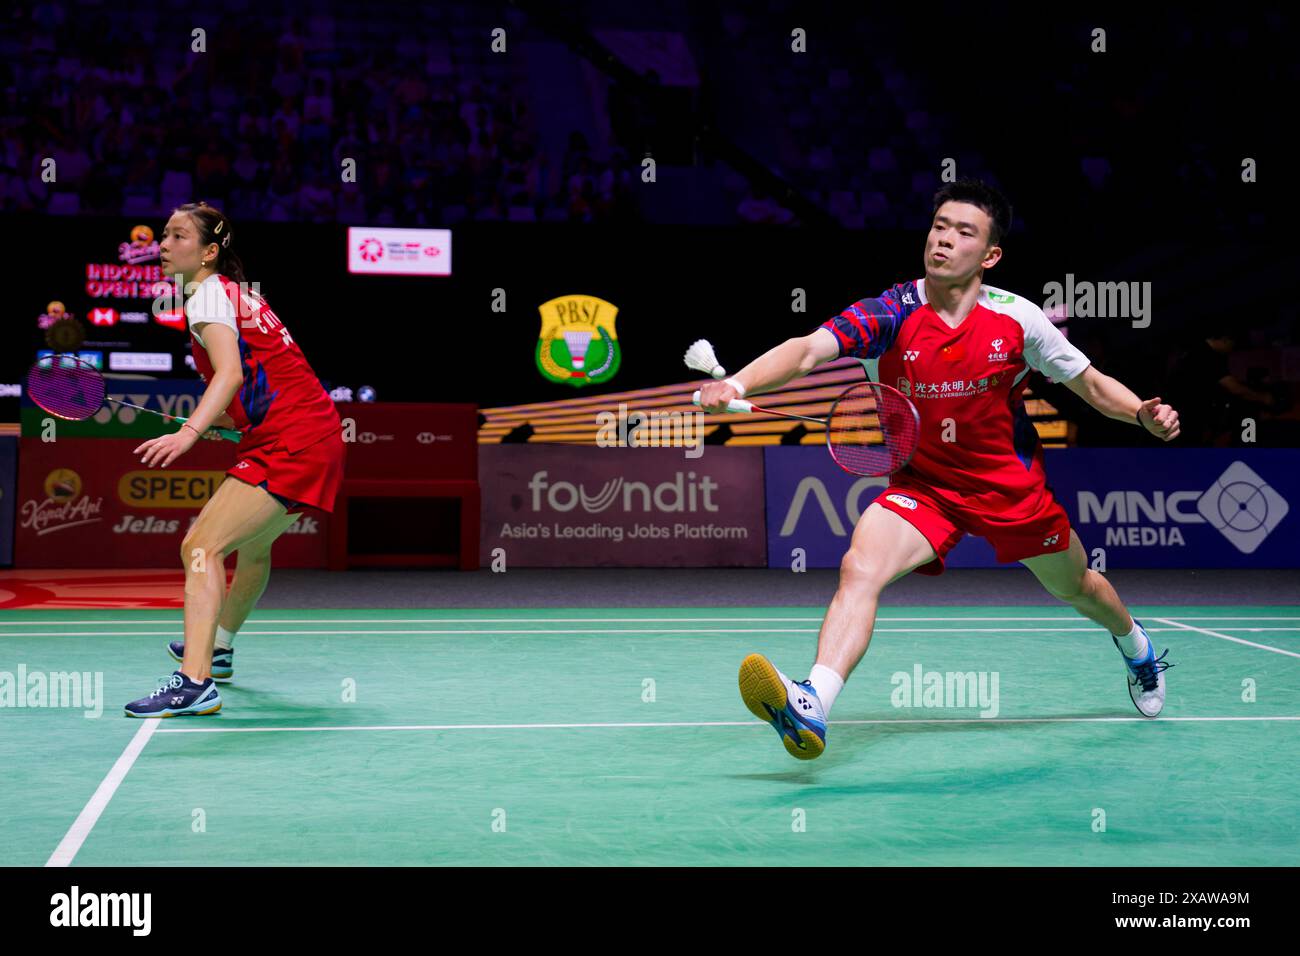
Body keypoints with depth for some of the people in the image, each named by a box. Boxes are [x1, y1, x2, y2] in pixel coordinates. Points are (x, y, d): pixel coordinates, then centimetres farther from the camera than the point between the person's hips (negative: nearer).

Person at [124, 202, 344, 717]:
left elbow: (230, 371, -28)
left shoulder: (209, 293, -10)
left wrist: (189, 432, -41)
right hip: (313, 437, 11)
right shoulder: (234, 292, 19)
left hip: (291, 442, -11)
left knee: (201, 547, -19)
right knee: (252, 543, 30)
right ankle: (217, 649, 52)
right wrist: (226, 420, 18)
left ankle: (195, 682, -31)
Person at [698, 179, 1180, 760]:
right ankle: (812, 707, -41)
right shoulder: (889, 314, -19)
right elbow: (809, 350, -35)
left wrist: (1145, 414, -21)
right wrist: (737, 383, -53)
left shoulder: (1017, 319, -14)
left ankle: (1135, 645, 58)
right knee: (860, 566, -29)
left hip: (1011, 484, 1)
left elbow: (1092, 385, -1)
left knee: (1075, 587, 22)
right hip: (922, 484, -1)